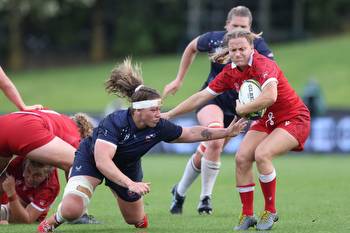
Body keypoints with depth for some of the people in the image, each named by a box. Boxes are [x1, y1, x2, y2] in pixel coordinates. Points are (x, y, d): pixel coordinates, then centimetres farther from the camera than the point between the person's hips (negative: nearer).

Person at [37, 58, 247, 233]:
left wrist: (226, 132, -11)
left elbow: (190, 133, -7)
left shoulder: (158, 127, -23)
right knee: (72, 210, -28)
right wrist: (130, 184, -56)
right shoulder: (115, 122, -38)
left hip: (127, 167, 5)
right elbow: (102, 161, -47)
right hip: (91, 160, -5)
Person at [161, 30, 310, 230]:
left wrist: (242, 109, -28)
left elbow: (270, 97, -43)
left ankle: (270, 211, -9)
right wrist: (169, 114, 2)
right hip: (267, 121, 7)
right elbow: (201, 97, 3)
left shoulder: (264, 65, -25)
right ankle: (247, 215, 2)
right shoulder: (231, 72, -4)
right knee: (242, 158, -9)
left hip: (294, 118, -7)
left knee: (262, 154, -26)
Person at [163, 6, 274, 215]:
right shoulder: (215, 39, -10)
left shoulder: (257, 45, -16)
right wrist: (179, 80, 14)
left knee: (204, 155, 6)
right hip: (211, 99, -1)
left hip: (236, 108, 1)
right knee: (216, 141, -30)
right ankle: (206, 196, -14)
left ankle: (180, 192, 34)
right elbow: (192, 47, 11)